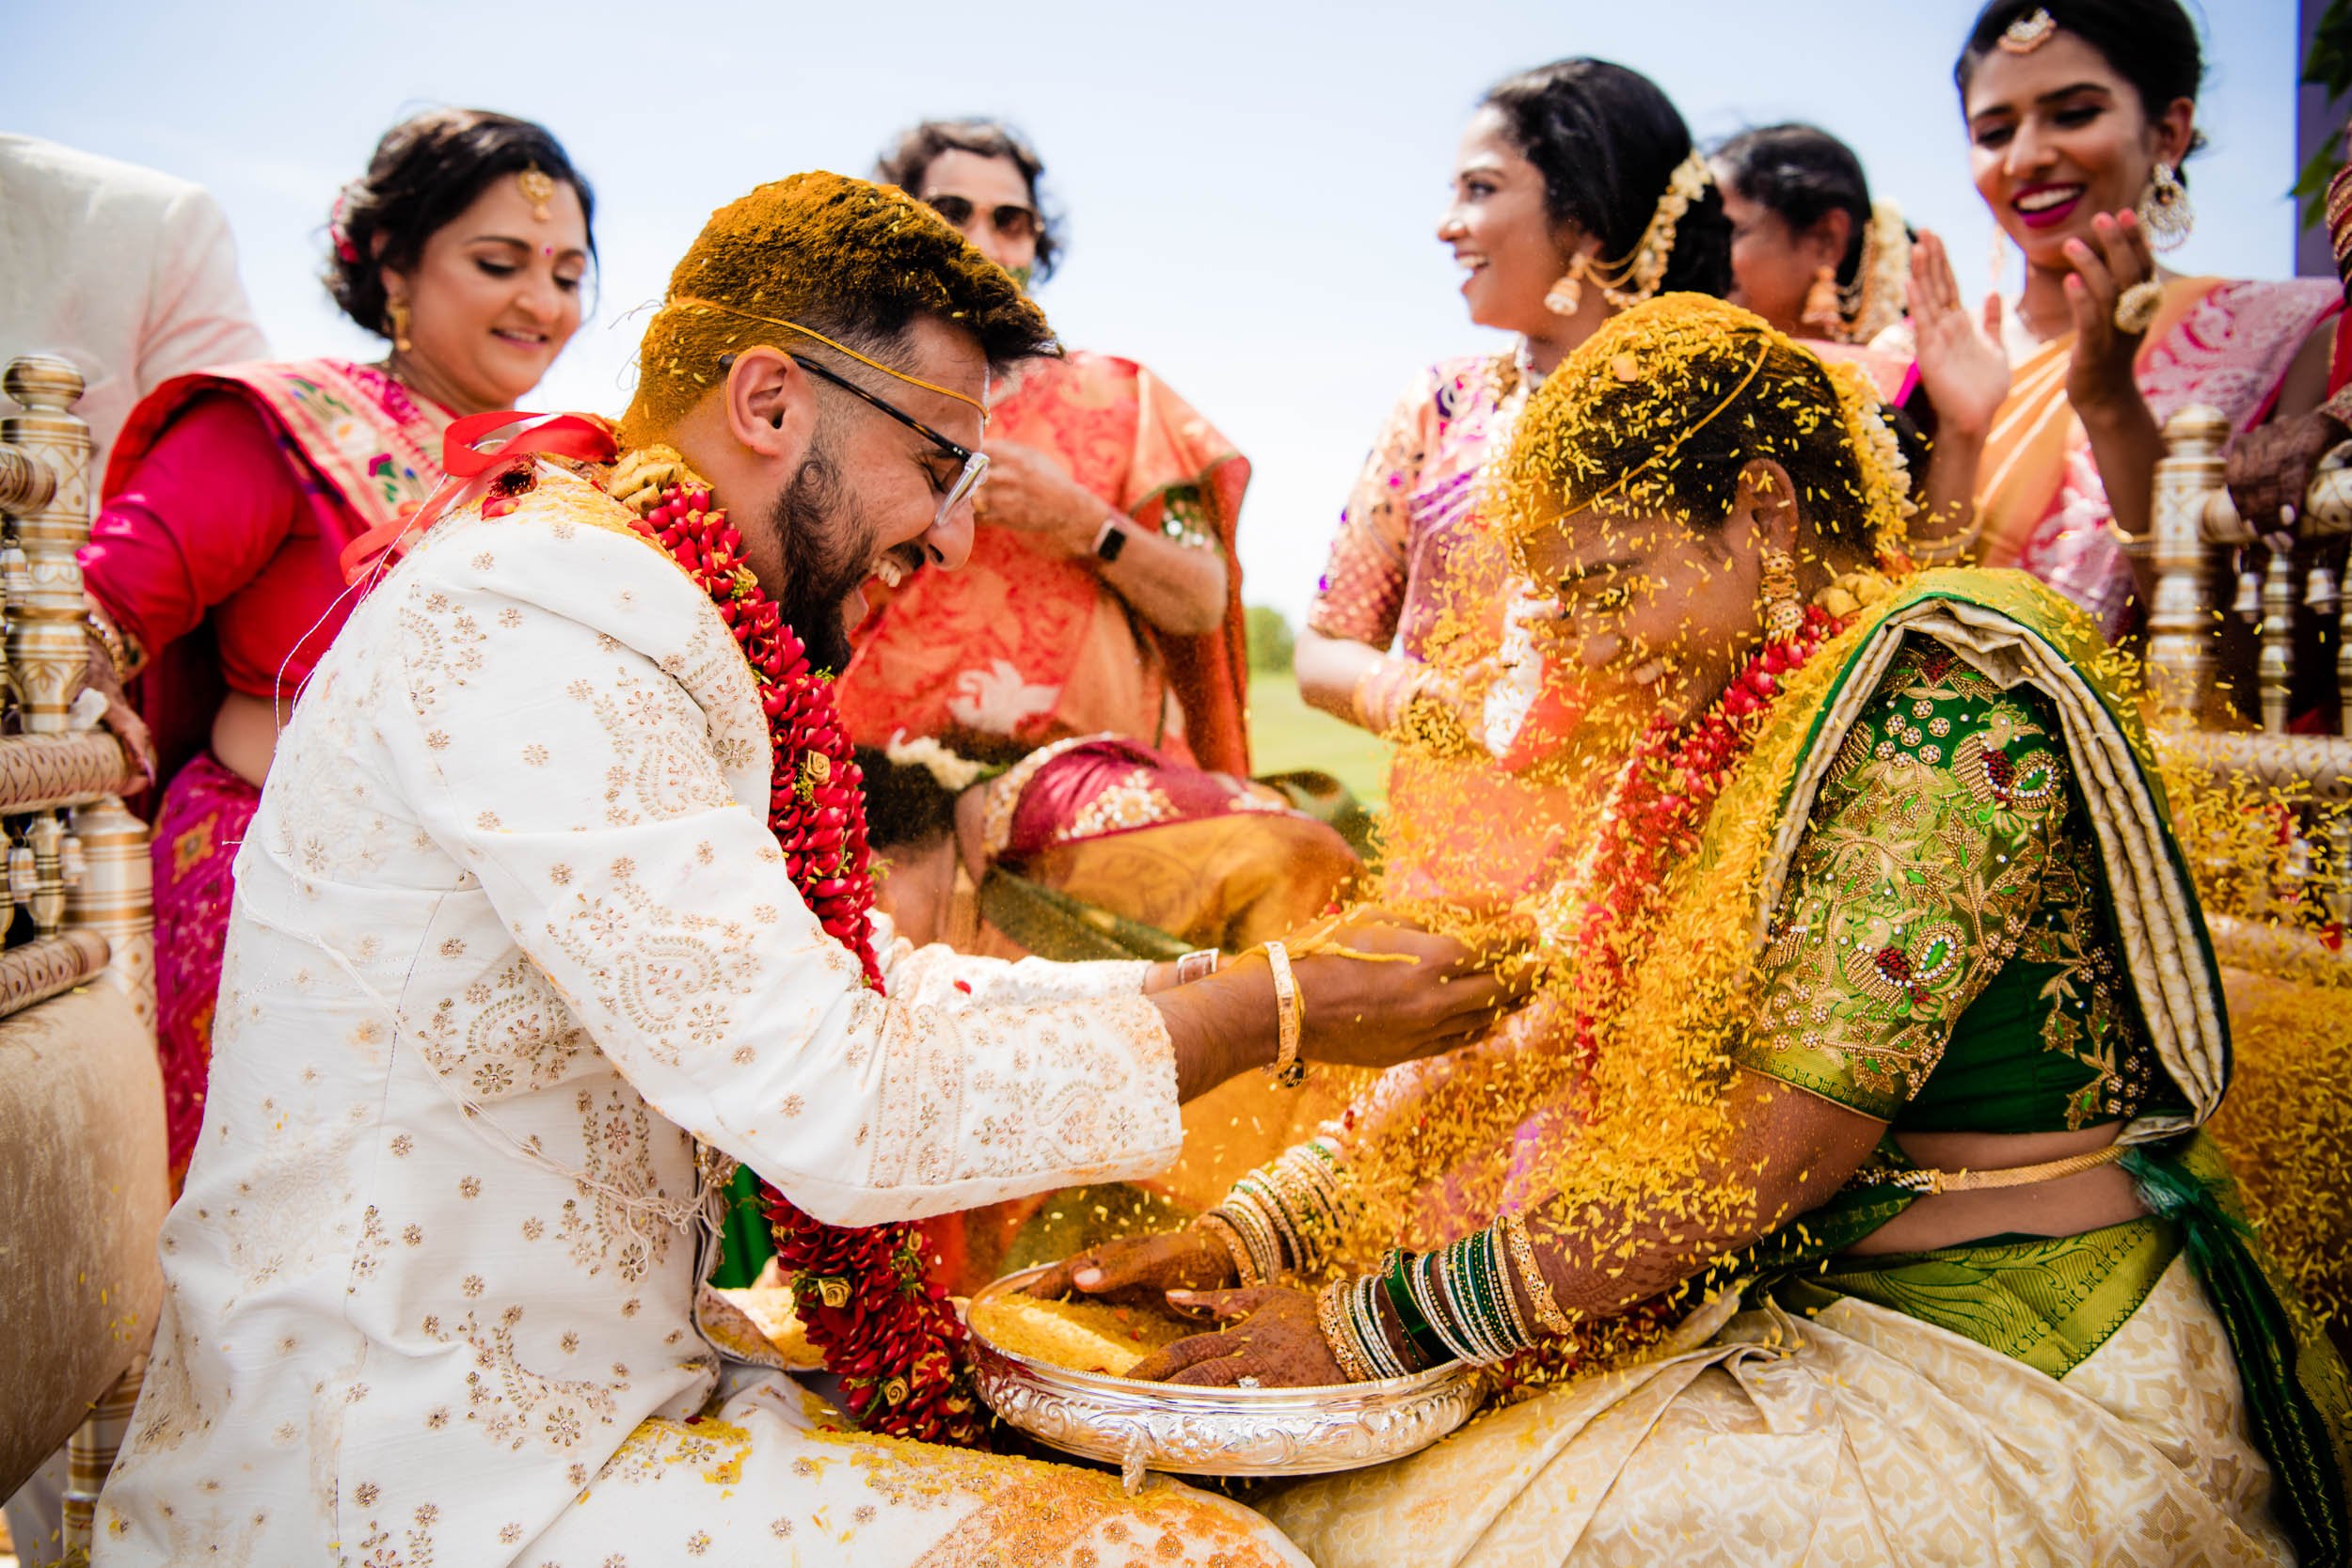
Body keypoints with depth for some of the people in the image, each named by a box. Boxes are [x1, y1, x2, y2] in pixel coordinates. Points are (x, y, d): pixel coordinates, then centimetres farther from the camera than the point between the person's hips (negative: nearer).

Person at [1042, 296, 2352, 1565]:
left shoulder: (1939, 687, -16)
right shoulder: (1720, 744, 8)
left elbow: (1795, 1135, -23)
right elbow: (1547, 1055, 6)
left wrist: (1384, 1325, -19)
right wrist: (1248, 1235, -3)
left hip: (2020, 1368, -6)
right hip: (1801, 1322, 7)